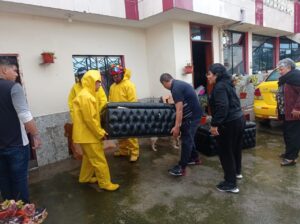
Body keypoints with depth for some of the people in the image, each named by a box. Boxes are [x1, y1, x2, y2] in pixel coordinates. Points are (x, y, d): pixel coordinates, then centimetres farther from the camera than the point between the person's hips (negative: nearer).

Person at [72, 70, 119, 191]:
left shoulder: (86, 95, 13)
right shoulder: (86, 97, -21)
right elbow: (89, 119, -24)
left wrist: (99, 131, 15)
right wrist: (100, 133, -16)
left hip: (86, 133, 10)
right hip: (88, 134, -10)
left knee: (89, 157, 23)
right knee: (99, 160, -1)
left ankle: (85, 178, 37)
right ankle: (105, 183, 10)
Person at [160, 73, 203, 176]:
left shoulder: (176, 88, -19)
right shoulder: (179, 84, 12)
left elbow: (179, 110, -24)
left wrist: (177, 127, -22)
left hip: (193, 115, -10)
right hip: (194, 113, 10)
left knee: (186, 140, -7)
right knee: (188, 137, 20)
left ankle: (181, 168, -1)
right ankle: (195, 158, 35)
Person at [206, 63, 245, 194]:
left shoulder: (219, 87, -17)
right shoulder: (227, 84, 13)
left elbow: (222, 107, -28)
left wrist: (215, 124, -26)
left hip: (228, 123, -10)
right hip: (238, 119, 10)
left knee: (226, 152, 0)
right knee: (235, 147, 25)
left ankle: (231, 184, 10)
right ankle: (237, 172, 46)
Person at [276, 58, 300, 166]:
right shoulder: (285, 79, 17)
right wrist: (279, 108, 15)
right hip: (286, 112, 10)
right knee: (287, 134, 18)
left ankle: (291, 157, 2)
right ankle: (289, 152, 31)